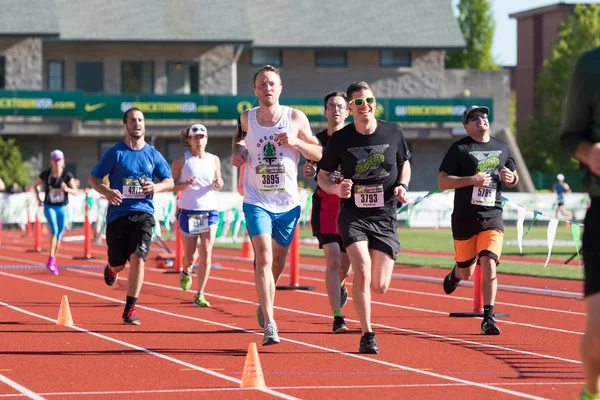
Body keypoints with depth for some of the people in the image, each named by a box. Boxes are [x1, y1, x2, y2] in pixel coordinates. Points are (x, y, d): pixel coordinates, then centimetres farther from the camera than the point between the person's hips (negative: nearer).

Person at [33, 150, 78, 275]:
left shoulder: (67, 175, -7)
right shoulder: (45, 174, -6)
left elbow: (75, 192, -8)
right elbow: (36, 185, 11)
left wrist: (67, 189, -28)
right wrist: (38, 199, -1)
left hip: (62, 208, 2)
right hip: (49, 207, -2)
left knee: (59, 235, 9)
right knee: (54, 231, -23)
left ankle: (54, 262, 24)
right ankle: (50, 260, -21)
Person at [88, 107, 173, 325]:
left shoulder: (153, 155, 7)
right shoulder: (115, 153, 0)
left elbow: (170, 181, 15)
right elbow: (93, 178, 3)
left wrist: (157, 187, -8)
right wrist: (107, 191, -18)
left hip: (143, 214, 1)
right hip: (118, 214, -1)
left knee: (137, 259, -16)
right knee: (119, 264, 6)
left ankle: (130, 309, -8)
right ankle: (111, 268, 47)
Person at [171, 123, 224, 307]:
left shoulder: (214, 160, 6)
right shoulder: (181, 161, -3)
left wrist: (219, 184, -4)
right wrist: (184, 185, -21)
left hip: (210, 211, 2)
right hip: (188, 212, -2)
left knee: (206, 252, -10)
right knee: (189, 255, 5)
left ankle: (200, 295, -5)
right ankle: (186, 271, 44)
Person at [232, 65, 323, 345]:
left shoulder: (296, 118, -3)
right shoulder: (247, 118, 0)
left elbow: (319, 154, 1)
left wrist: (295, 143, -17)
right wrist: (237, 151, 2)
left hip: (288, 203, 1)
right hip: (256, 202, -1)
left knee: (278, 261, 16)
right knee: (263, 258, -18)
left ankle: (264, 305, 46)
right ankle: (269, 325, -22)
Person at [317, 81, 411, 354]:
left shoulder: (393, 132, 1)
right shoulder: (340, 139, -3)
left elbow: (404, 163, 17)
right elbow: (322, 176, 7)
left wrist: (402, 186, -3)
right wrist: (336, 188, -15)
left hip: (385, 218, 2)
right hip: (353, 216, -2)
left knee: (380, 286, -1)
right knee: (362, 272, -22)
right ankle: (367, 335, -9)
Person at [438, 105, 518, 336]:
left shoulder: (502, 148, 12)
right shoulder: (459, 148, -3)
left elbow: (513, 180, 23)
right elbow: (442, 181, -9)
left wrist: (510, 178, -1)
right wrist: (472, 180, -20)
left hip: (492, 217, 2)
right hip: (464, 219, -2)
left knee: (489, 265, -15)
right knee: (467, 273, 9)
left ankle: (488, 317, -10)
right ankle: (455, 273, 46)